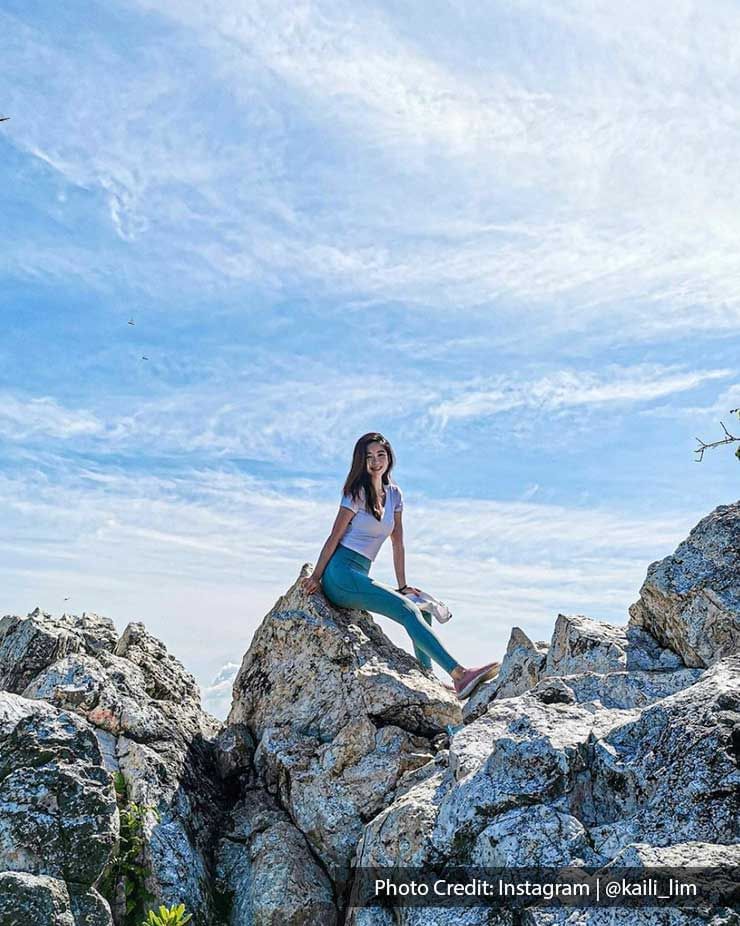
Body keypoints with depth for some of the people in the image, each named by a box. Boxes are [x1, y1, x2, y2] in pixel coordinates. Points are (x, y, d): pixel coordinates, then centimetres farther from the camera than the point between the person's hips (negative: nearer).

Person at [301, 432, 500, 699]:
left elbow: (398, 544, 16)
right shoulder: (358, 493, -5)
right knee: (408, 611, -21)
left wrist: (402, 585, 14)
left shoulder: (394, 494, 14)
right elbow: (334, 538, -7)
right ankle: (459, 675, -30)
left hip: (359, 577, 8)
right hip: (340, 574, -8)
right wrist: (315, 577, -8)